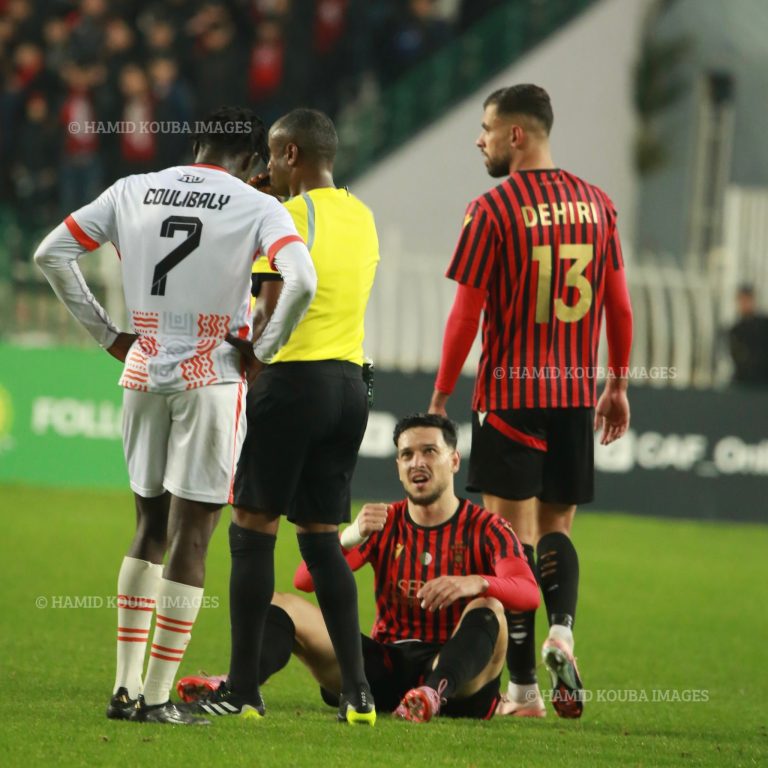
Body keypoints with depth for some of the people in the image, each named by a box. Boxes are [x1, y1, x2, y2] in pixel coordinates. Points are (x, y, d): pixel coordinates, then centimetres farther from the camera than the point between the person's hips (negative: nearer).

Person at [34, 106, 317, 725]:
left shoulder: (132, 192, 6)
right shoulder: (257, 208, -7)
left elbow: (52, 253, 7)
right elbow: (301, 282, -22)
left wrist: (107, 334, 9)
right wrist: (261, 352, -8)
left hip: (143, 374, 4)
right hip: (212, 379, -4)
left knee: (150, 530, 17)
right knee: (190, 540, 0)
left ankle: (127, 687, 14)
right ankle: (157, 698, -1)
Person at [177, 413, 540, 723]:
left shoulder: (485, 529, 1)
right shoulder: (384, 523, 11)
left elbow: (528, 593, -18)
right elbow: (305, 580, -1)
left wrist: (476, 583, -39)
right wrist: (349, 539, -22)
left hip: (459, 672, -4)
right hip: (385, 665, 4)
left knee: (488, 609, -32)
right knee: (282, 605, -10)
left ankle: (433, 693, -60)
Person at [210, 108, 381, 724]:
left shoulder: (289, 217, -10)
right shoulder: (362, 218, 12)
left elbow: (271, 319, -14)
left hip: (293, 380, -7)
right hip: (351, 384, 7)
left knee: (252, 530, 0)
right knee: (322, 536, 11)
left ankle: (244, 691, -2)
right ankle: (357, 691, 2)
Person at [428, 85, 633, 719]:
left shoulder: (493, 209, -9)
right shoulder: (596, 204, 5)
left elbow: (467, 314, -8)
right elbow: (619, 305, 8)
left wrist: (441, 396, 1)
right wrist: (618, 387, 18)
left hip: (509, 395, -4)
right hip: (576, 394, 4)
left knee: (512, 533, 0)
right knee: (557, 525, 16)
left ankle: (524, 687, -1)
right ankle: (561, 631, -11)